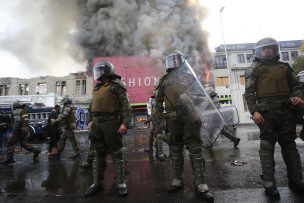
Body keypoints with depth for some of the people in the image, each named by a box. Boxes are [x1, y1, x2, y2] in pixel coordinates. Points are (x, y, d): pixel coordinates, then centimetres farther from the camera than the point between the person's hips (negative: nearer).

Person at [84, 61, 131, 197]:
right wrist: (93, 121, 19)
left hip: (111, 122, -7)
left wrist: (125, 123, -21)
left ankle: (121, 183, 10)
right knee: (99, 154, 12)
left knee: (116, 153, 0)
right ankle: (97, 183, 22)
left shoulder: (116, 85, -4)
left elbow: (125, 105, -12)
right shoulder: (97, 87, 20)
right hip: (97, 123, 7)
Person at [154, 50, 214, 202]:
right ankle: (177, 180, 24)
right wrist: (159, 120, 2)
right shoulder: (164, 80, 13)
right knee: (175, 150, 10)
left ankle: (201, 185, 5)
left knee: (195, 148, -3)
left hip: (190, 115, 0)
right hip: (172, 118, 1)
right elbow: (158, 101, 10)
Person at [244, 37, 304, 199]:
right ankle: (269, 184, 2)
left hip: (287, 110, 5)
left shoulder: (285, 67, 20)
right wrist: (254, 111, -15)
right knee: (267, 146, -4)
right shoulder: (254, 69, 5)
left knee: (289, 145, 10)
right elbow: (249, 92, -4)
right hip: (267, 111, -5)